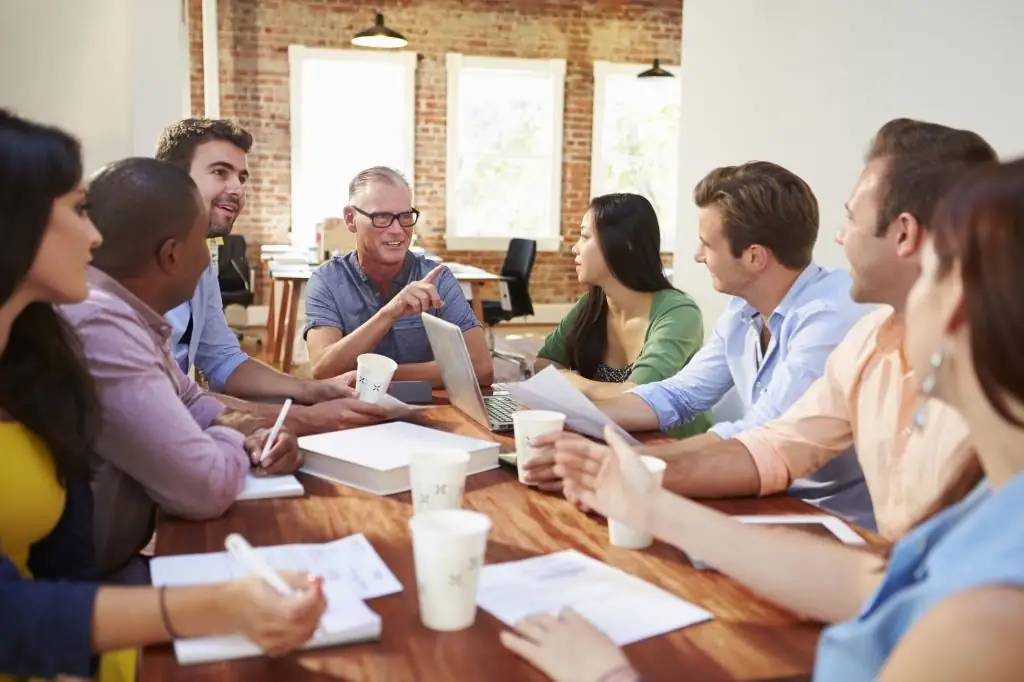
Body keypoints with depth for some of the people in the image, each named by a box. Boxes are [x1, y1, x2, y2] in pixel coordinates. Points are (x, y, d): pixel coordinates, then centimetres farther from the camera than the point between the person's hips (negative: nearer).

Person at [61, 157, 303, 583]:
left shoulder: (121, 312, 4)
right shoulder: (99, 328, -29)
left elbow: (188, 401, 18)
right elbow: (207, 489, -28)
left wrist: (251, 436, -3)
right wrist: (234, 436, -5)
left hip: (116, 561, 9)